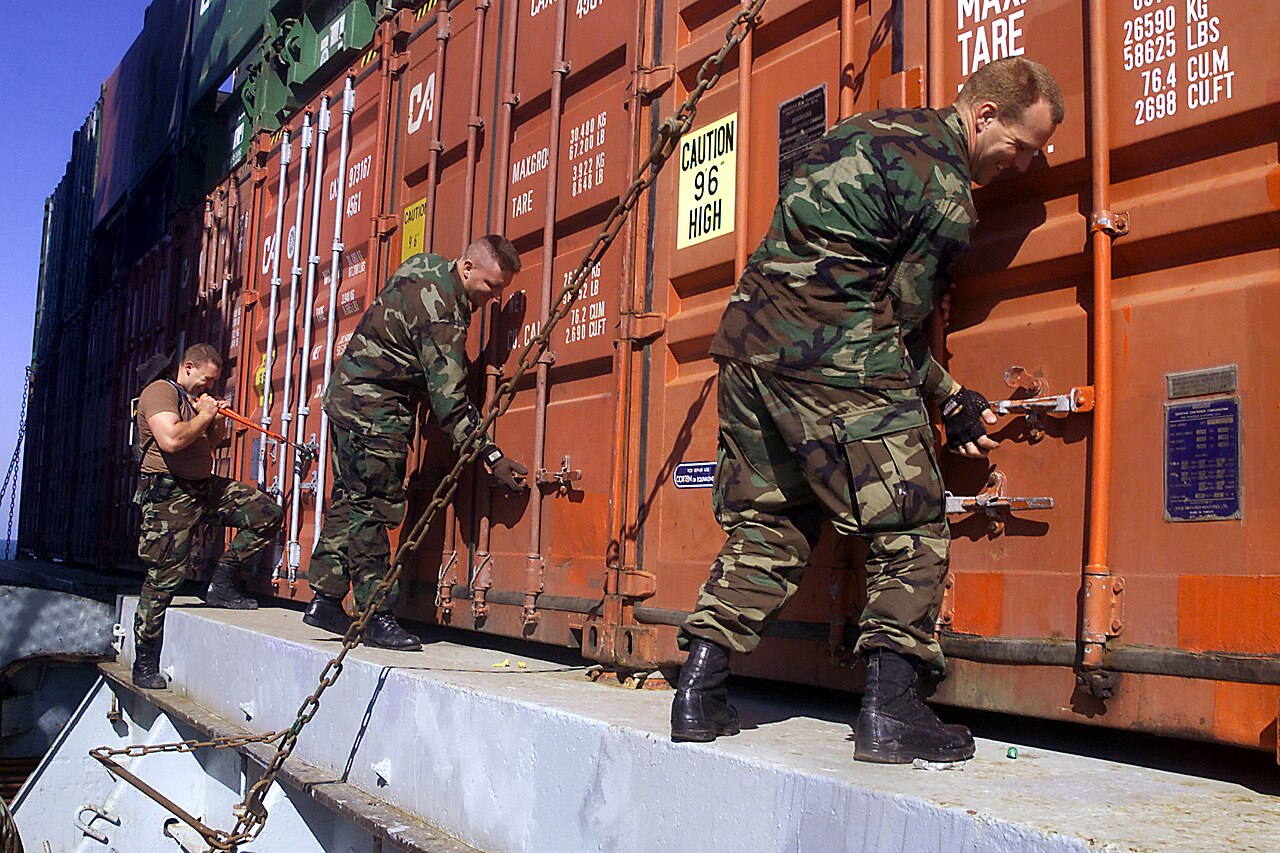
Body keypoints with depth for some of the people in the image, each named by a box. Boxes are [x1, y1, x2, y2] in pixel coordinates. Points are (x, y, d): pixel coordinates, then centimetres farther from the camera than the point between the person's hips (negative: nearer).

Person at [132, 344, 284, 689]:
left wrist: (219, 421, 9)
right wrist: (205, 416, -11)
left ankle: (221, 585, 4)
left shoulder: (197, 399, 21)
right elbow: (170, 440, -25)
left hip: (206, 486, 9)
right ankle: (144, 667, 3)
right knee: (164, 579, -8)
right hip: (169, 494, -9)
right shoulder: (161, 391, -7)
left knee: (267, 513, -3)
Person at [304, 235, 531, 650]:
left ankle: (324, 600, 20)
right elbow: (448, 398, -26)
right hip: (374, 409, -10)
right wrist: (492, 457, -25)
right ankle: (376, 618, -4)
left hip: (347, 393, 10)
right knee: (374, 509, -8)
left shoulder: (426, 265, 5)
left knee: (349, 501, 13)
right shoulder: (444, 314, -24)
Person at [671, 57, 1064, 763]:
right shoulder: (944, 189, -6)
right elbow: (901, 317, -4)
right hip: (835, 360, -9)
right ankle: (889, 709, -4)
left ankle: (699, 690, 13)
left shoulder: (875, 127, 21)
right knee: (910, 531, 0)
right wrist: (951, 403, 7)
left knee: (766, 526, 14)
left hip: (751, 338, 9)